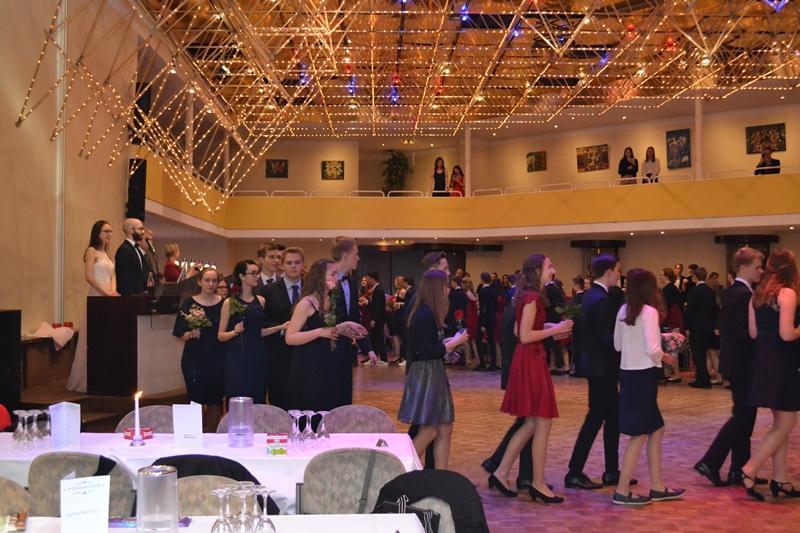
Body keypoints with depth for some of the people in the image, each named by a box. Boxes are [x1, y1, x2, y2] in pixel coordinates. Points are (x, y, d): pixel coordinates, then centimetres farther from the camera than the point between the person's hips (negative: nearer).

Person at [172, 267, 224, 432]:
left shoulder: (224, 304, 5)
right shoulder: (189, 304, 1)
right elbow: (180, 335, 1)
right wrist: (191, 334, -17)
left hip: (218, 360, 2)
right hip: (194, 360, -1)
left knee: (215, 400, 5)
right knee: (196, 400, 0)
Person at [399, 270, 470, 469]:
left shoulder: (427, 313, 11)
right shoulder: (425, 315, -18)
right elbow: (427, 352, -22)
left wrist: (449, 341, 8)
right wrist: (454, 342, -13)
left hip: (433, 374, 10)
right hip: (425, 375, -10)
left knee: (445, 430, 10)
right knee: (428, 431, -4)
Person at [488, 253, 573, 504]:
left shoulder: (528, 295, 14)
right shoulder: (532, 297, -16)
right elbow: (525, 336, -21)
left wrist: (551, 328, 12)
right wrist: (554, 330, -13)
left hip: (530, 361, 10)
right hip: (531, 361, -10)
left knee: (532, 423, 14)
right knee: (543, 423, -1)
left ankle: (500, 473, 16)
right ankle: (538, 483, 8)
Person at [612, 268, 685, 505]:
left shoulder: (623, 311, 5)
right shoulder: (649, 311, -14)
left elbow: (618, 345, 11)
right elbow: (652, 350, -21)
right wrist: (665, 357, -1)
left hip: (628, 373, 8)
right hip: (643, 376, -8)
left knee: (656, 430, 17)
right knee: (640, 434, 1)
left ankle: (657, 487, 23)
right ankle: (622, 491, 4)